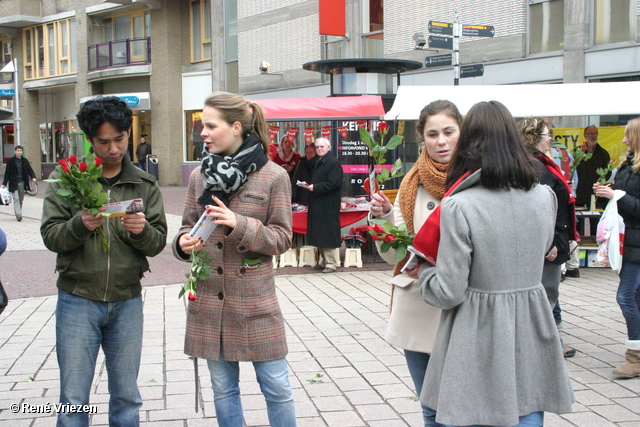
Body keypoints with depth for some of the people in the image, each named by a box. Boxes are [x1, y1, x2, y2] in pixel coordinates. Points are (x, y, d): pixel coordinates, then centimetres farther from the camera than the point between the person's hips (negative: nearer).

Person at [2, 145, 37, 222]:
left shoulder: (25, 160, 8)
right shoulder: (10, 161, 0)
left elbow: (30, 169, 8)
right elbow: (7, 172, 1)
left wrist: (33, 177, -12)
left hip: (22, 182, 3)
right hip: (13, 183, -3)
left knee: (21, 199, 9)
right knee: (16, 199, -12)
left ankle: (18, 214, 20)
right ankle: (18, 215, -19)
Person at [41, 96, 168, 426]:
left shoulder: (145, 185, 5)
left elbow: (158, 243, 1)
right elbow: (50, 236, -5)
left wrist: (142, 231, -21)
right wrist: (80, 225, -25)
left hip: (127, 302, 2)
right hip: (77, 301, -2)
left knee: (127, 398, 11)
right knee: (73, 400, 3)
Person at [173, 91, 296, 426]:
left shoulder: (273, 176, -5)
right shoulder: (199, 175, 6)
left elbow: (282, 238, -6)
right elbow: (187, 226, 13)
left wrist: (240, 225, -21)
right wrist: (184, 243, -10)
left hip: (255, 299, -3)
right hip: (209, 297, 4)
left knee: (277, 387, 4)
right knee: (223, 388, 14)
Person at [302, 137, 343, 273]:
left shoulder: (334, 163, -11)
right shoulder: (318, 162, 19)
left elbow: (333, 183, -19)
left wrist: (315, 187, -18)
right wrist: (309, 185, 9)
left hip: (328, 205, -9)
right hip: (318, 205, 10)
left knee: (327, 235, -8)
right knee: (319, 234, 11)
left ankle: (330, 263, -4)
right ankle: (323, 261, 18)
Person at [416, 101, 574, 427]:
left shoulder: (458, 207, -16)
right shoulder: (545, 197, 0)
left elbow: (448, 293, -14)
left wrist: (423, 268, 5)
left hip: (480, 340, -4)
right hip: (530, 330, 5)